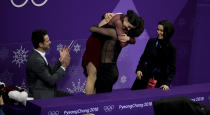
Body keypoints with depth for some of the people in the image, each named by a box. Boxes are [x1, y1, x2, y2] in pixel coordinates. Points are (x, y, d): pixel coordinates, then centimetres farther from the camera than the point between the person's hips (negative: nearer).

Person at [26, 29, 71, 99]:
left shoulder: (38, 55, 6)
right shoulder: (36, 60, -23)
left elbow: (51, 73, 11)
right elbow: (51, 80, -20)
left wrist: (61, 59, 5)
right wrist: (63, 66, -14)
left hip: (48, 92, 9)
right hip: (41, 97, -9)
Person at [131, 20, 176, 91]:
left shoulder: (171, 48, -8)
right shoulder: (151, 42, -2)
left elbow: (172, 69, -8)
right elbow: (143, 58, 9)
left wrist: (167, 83, -20)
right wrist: (139, 69, -7)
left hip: (160, 80, -2)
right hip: (145, 76, 2)